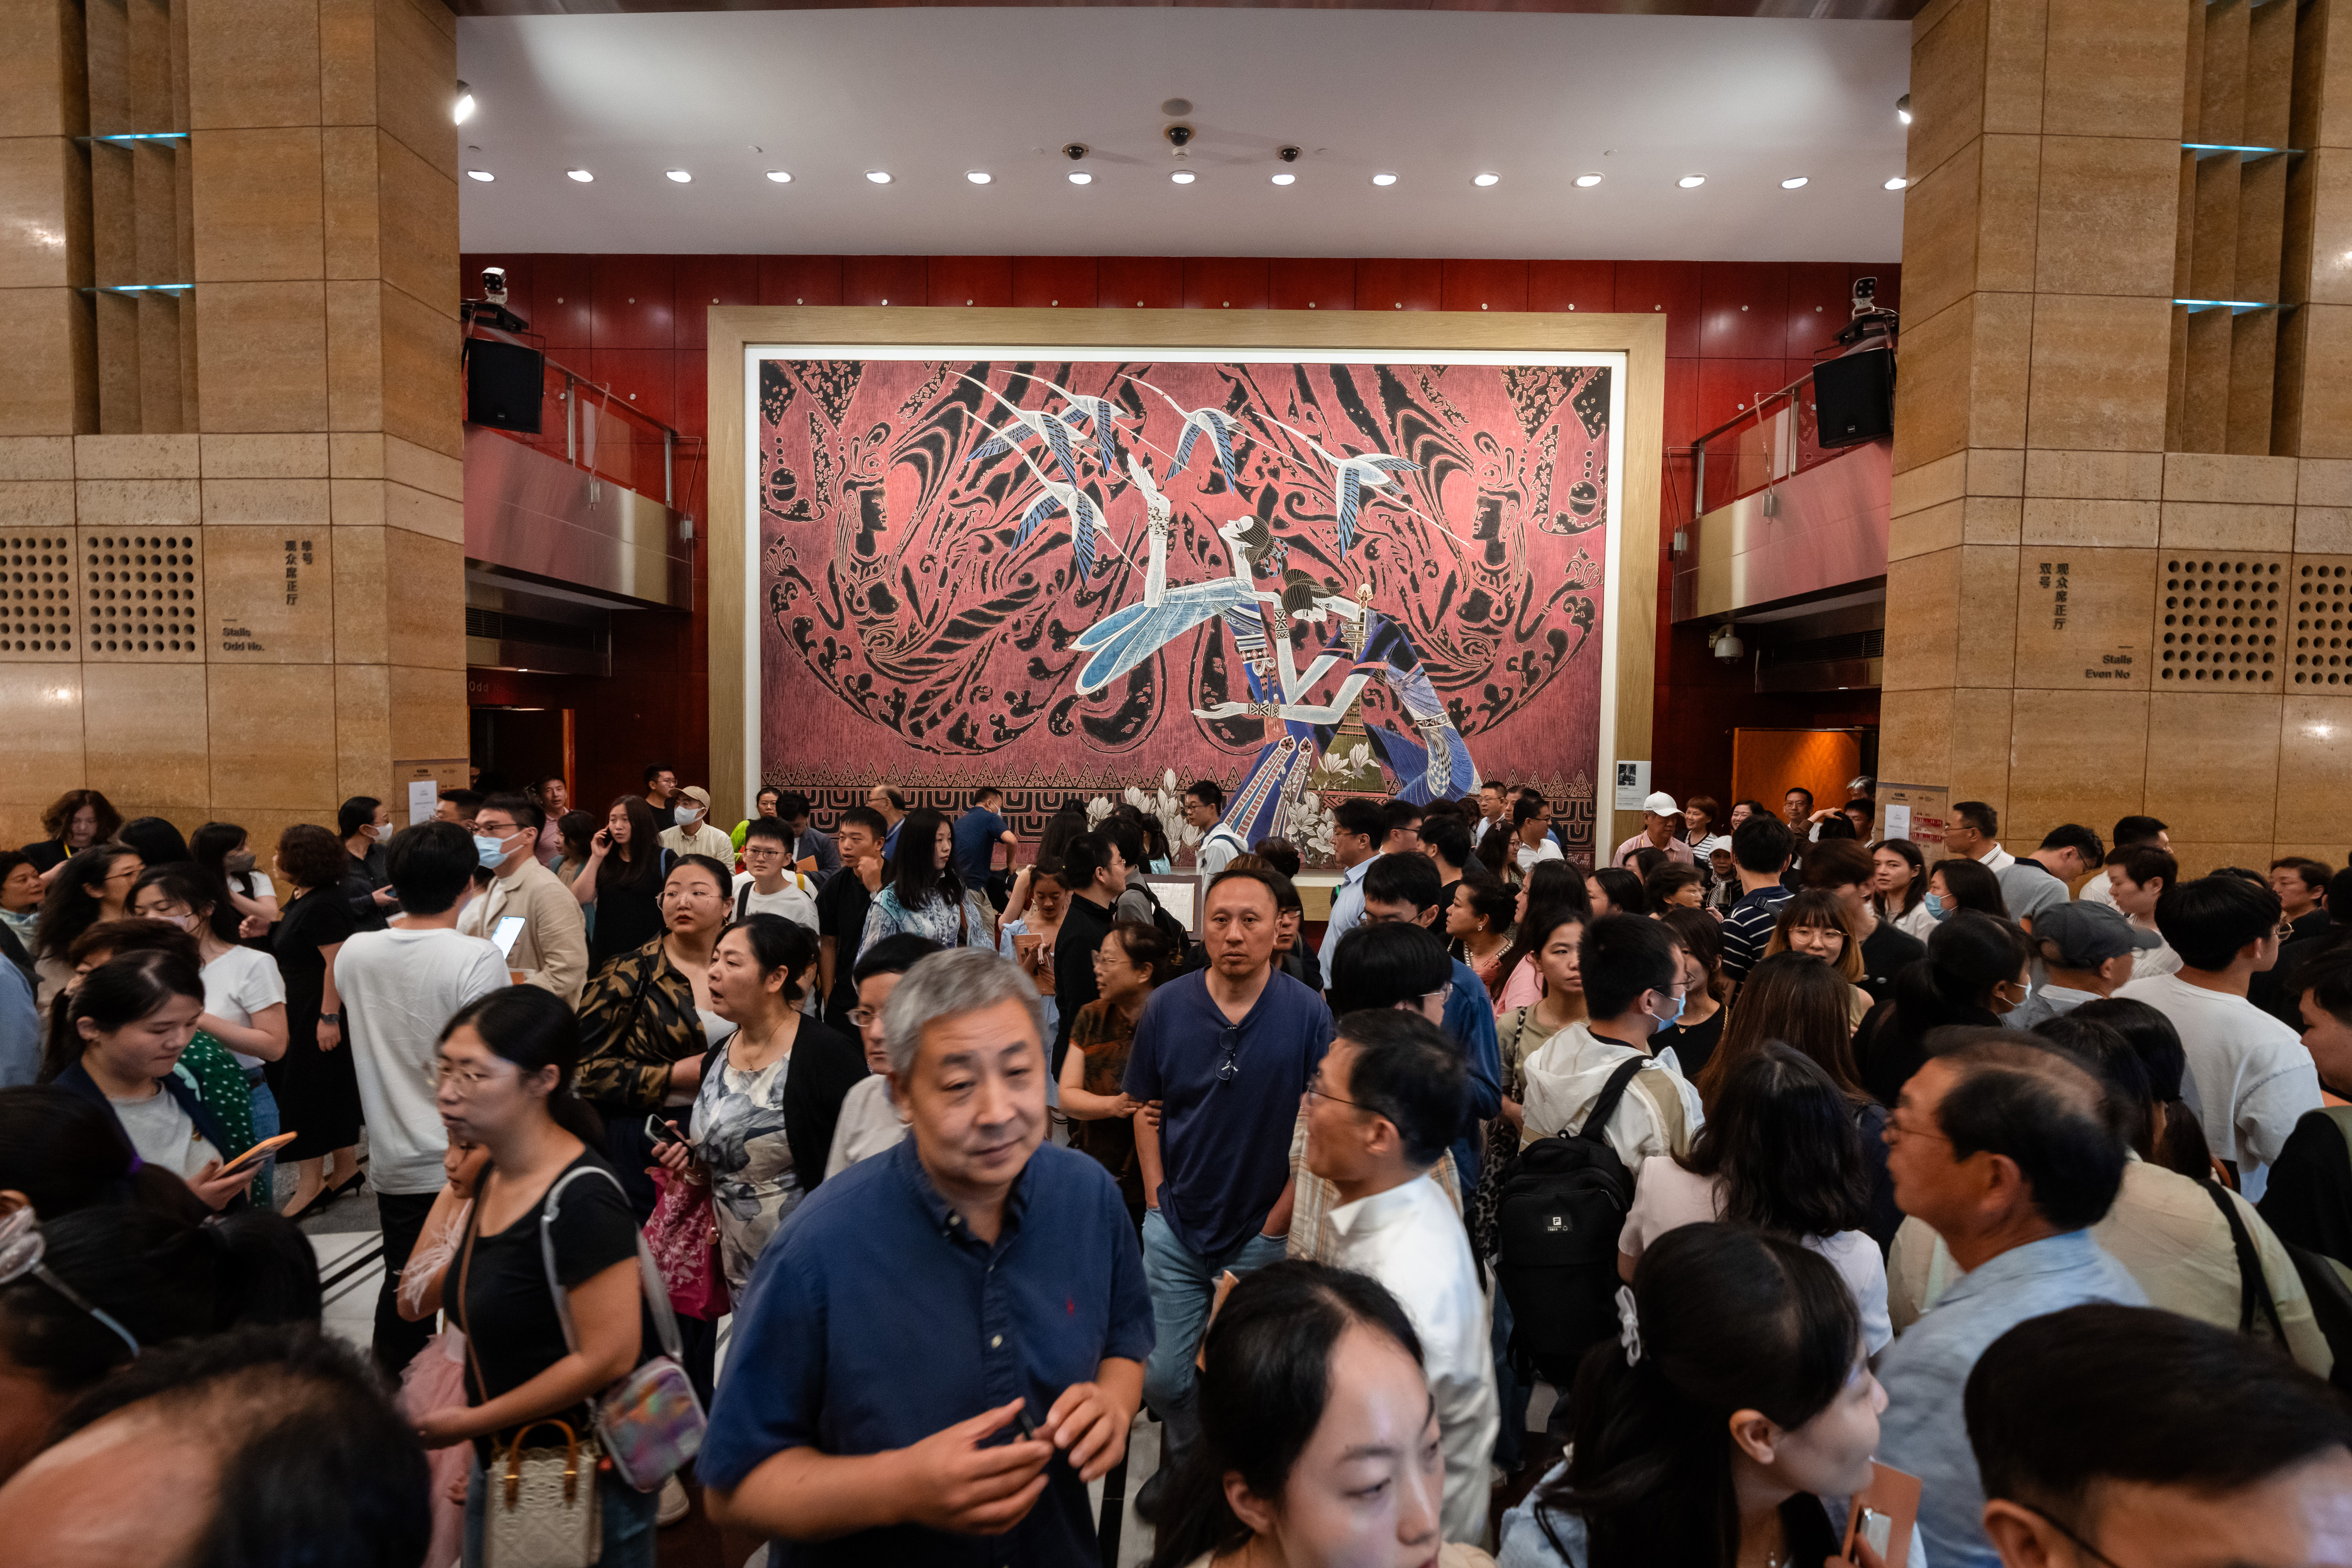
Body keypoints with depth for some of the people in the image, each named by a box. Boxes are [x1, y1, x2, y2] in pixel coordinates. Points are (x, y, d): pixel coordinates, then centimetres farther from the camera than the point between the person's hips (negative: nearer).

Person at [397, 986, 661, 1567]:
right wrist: (457, 1183, -3)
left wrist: (470, 1421, -16)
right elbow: (417, 1301, 5)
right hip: (500, 1461, 8)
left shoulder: (579, 1198, -26)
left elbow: (609, 1357, -27)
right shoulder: (487, 1174, -1)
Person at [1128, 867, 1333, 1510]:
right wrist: (1157, 1194, 0)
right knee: (1162, 1376, 14)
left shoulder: (1310, 1015, -15)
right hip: (1175, 1224, 2)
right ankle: (1181, 1463, 43)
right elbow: (1146, 1104, 5)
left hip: (1264, 1233, -2)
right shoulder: (1166, 1006, -7)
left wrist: (1278, 1220, -8)